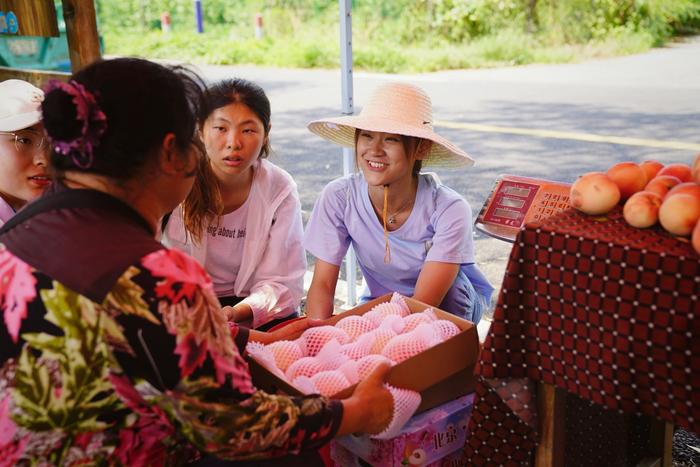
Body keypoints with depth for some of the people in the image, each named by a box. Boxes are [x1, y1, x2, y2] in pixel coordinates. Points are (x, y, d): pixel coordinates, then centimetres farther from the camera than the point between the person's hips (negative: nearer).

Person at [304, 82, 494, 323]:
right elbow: (322, 285, -18)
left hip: (454, 303, -1)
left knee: (449, 279, -33)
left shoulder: (449, 210, -29)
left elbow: (424, 303, -32)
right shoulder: (338, 197, -21)